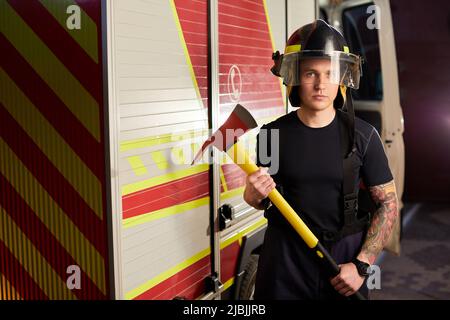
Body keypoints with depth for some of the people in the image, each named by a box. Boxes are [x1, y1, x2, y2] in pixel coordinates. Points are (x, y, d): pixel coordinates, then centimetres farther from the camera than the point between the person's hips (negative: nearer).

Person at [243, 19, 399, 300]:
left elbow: (388, 204, -4)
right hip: (285, 256, 1)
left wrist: (361, 265, -11)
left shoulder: (363, 136, -9)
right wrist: (256, 195, -18)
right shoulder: (272, 134, -7)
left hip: (345, 255, 0)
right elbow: (255, 198, 5)